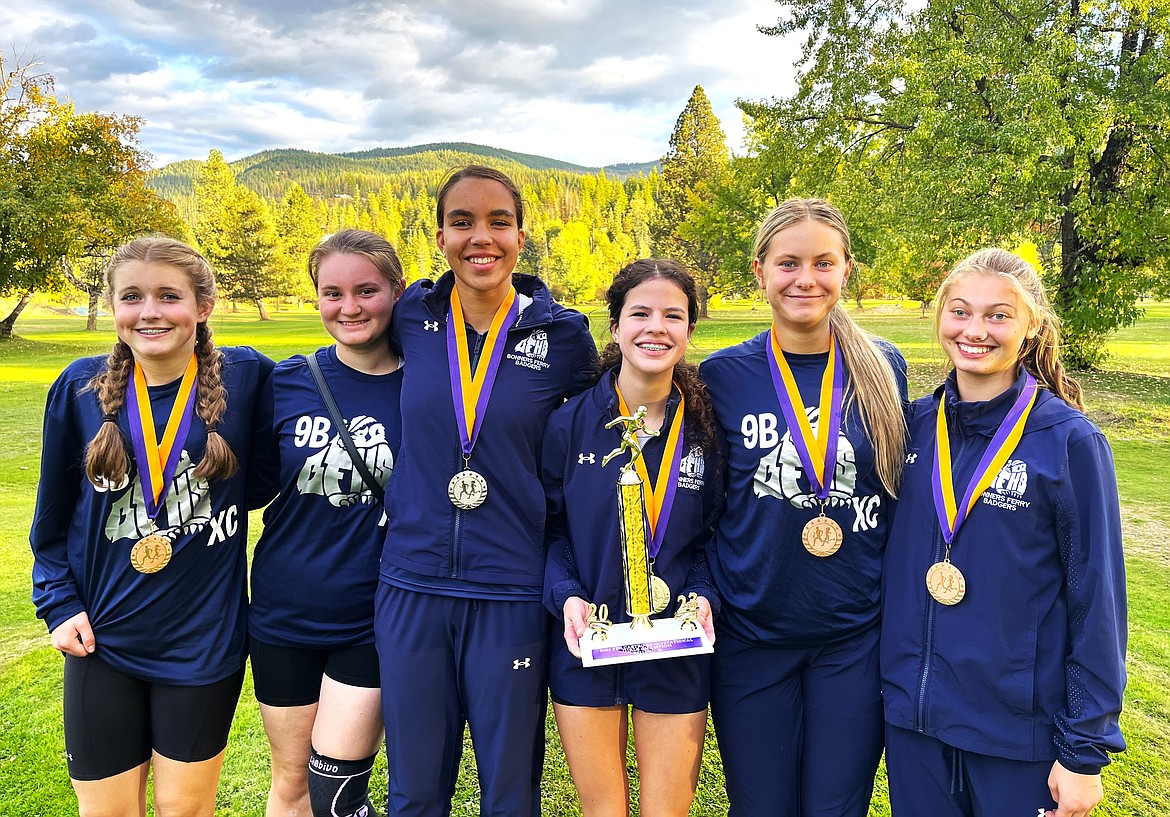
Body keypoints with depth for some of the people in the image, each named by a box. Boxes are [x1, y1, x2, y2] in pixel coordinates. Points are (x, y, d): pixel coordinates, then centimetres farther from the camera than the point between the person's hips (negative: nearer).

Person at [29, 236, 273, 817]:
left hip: (204, 640, -1)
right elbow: (53, 516, 7)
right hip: (101, 643, 2)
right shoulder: (80, 388, -4)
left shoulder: (245, 378, -9)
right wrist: (58, 605, 2)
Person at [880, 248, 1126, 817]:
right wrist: (888, 673, 8)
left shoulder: (1070, 441, -12)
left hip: (1021, 727, -3)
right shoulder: (916, 424, -1)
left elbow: (1097, 601, -9)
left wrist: (1086, 750, -7)